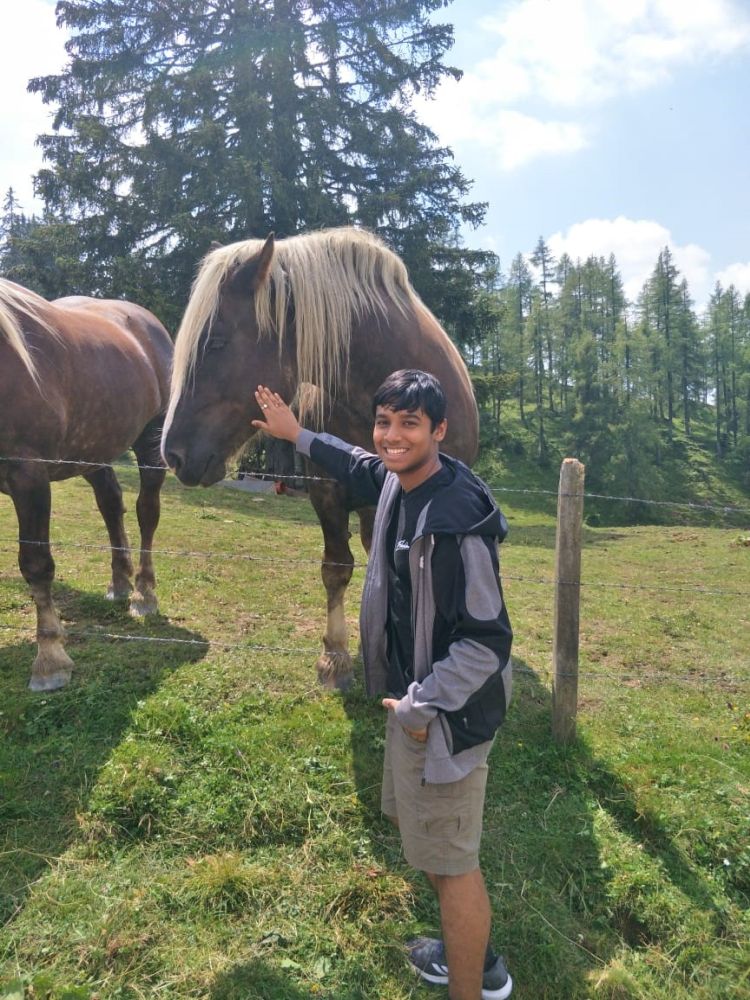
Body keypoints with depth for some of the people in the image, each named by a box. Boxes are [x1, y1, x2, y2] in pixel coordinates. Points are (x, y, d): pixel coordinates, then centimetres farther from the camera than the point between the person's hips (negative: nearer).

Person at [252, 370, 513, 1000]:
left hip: (446, 714, -10)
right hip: (412, 698, 10)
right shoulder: (398, 482, -2)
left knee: (450, 861, 6)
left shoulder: (457, 519, -28)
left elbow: (488, 641, -26)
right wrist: (297, 435, 30)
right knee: (410, 819, 26)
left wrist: (419, 711, -18)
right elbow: (359, 466, 24)